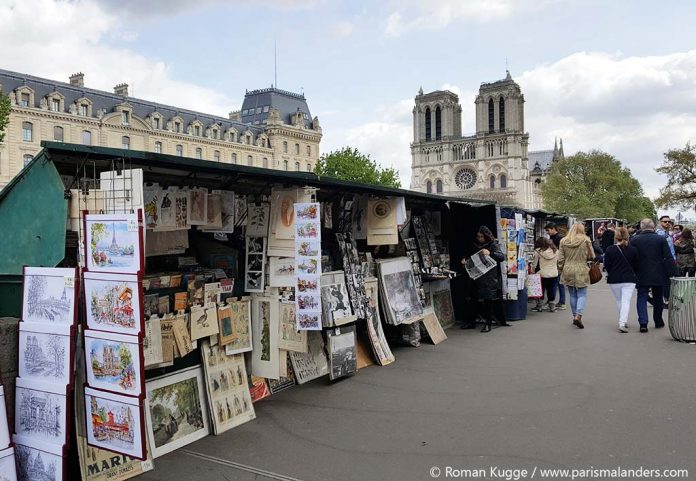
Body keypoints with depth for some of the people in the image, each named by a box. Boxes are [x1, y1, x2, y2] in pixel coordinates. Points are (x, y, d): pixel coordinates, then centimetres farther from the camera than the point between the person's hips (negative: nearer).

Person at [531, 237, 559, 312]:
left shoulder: (538, 251, -6)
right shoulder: (555, 250, 4)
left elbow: (534, 264, -2)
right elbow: (558, 262, 13)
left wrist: (532, 269, 14)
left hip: (543, 274, -3)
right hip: (554, 274, 3)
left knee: (541, 291, 11)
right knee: (552, 291, 11)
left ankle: (539, 306, 17)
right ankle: (552, 307, 16)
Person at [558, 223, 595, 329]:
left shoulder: (564, 241, 2)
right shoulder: (586, 240, -5)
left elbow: (560, 259, 4)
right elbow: (591, 256, 0)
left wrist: (561, 270, 15)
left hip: (568, 271, 3)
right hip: (581, 271, -3)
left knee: (572, 295, 13)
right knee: (582, 294, 3)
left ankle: (575, 316, 20)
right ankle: (578, 316, -13)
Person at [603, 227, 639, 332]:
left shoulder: (609, 250, -8)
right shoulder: (633, 250, -5)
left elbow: (606, 266, -3)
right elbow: (636, 265, 3)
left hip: (614, 280, 1)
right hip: (629, 280, 0)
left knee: (619, 301, 17)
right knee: (626, 301, -3)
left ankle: (623, 321, 29)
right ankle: (623, 323, -16)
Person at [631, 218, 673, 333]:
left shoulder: (635, 240, -5)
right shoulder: (661, 239, -5)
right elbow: (669, 258, -7)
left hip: (642, 275, -1)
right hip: (659, 275, 1)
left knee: (642, 298, 2)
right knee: (658, 298, 16)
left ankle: (643, 323, -11)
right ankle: (658, 321, 29)